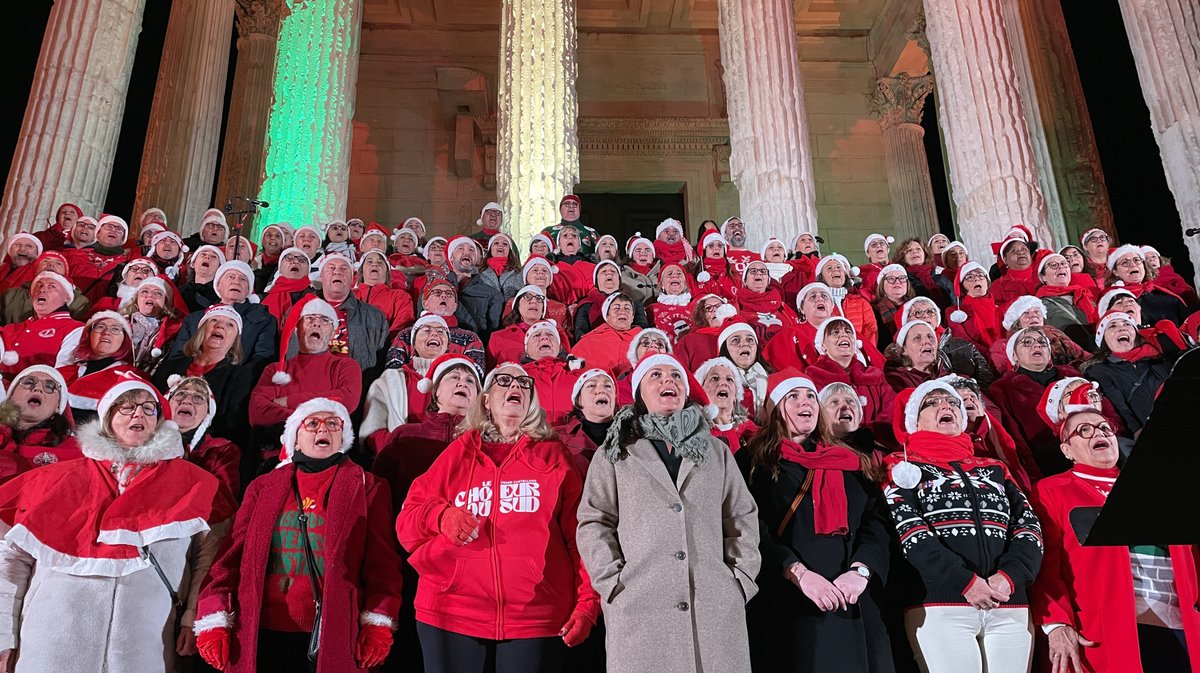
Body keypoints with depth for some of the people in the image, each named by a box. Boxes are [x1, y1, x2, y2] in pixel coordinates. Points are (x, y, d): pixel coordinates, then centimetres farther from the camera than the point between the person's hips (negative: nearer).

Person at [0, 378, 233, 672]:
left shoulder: (190, 483, 7)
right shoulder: (60, 479, 10)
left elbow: (210, 554, 5)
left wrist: (194, 614, -4)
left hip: (145, 646, -1)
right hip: (56, 643, 1)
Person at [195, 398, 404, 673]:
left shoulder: (366, 489, 5)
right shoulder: (262, 487, 13)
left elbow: (382, 563, -2)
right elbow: (233, 555, 7)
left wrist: (377, 624, -12)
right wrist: (214, 620, -3)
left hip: (333, 638, -2)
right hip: (261, 636, 2)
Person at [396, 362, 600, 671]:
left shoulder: (554, 456, 10)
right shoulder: (458, 453, 12)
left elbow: (579, 533, 4)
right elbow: (407, 522, 10)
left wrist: (588, 602, -6)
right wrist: (439, 515, -11)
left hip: (536, 619, -1)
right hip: (451, 614, 1)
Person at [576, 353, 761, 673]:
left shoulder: (717, 451, 16)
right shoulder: (615, 454, 9)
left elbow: (742, 518, 13)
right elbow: (594, 523, 4)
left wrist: (741, 579, 3)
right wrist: (614, 582, -6)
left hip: (716, 604, 2)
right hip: (639, 605, -2)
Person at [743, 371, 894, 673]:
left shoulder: (855, 464, 17)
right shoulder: (755, 461, 5)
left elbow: (877, 524, 6)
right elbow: (754, 531, -6)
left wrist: (860, 570, -11)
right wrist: (800, 574, -18)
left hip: (854, 606, 4)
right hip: (787, 607, -3)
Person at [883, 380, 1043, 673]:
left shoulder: (996, 470, 20)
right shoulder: (904, 468, 8)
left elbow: (1030, 527, 9)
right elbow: (908, 531, -6)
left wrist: (1008, 576, -10)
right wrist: (966, 582, -17)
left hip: (1010, 608, 4)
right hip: (939, 606, -4)